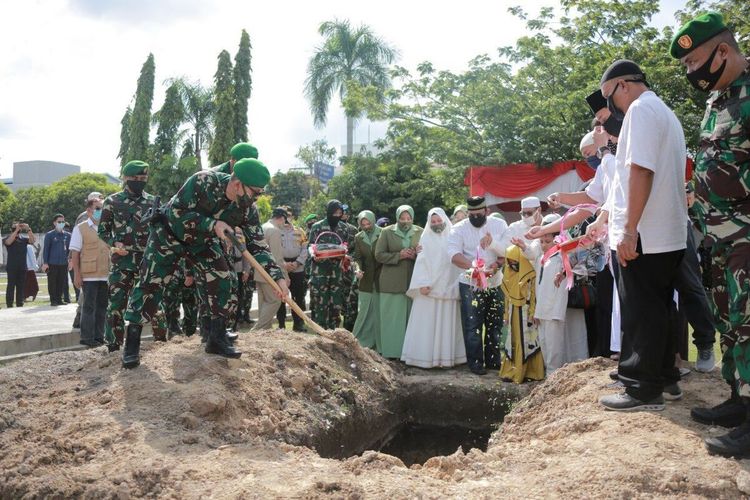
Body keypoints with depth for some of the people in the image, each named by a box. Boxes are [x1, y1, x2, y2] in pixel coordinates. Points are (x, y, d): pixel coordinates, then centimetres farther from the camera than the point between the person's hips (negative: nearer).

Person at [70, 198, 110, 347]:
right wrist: (77, 274, -10)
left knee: (102, 306, 9)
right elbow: (75, 253, -4)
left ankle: (99, 336, 19)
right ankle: (87, 338, 7)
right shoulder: (80, 228, -1)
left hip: (105, 275, 5)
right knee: (89, 306, 0)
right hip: (89, 275, -5)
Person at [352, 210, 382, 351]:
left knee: (380, 311, 2)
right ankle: (363, 342, 15)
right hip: (366, 280, 3)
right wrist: (358, 269, -10)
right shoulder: (358, 237, 8)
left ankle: (381, 345, 11)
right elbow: (357, 257, 8)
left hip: (381, 278, -3)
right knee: (364, 311, 5)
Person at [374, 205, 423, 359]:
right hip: (391, 283, -1)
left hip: (413, 282, 2)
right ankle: (391, 351, 7)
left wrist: (418, 254, -11)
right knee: (392, 318, 1)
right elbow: (379, 255, -1)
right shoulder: (387, 232, 4)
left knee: (411, 317, 3)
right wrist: (399, 255, -13)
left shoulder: (420, 232, 9)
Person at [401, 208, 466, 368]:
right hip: (429, 287, -1)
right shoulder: (426, 238, 5)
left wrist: (457, 286, -4)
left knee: (447, 323, 4)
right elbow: (421, 262, 0)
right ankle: (424, 357, 3)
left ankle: (446, 357, 9)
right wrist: (422, 284, -12)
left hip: (448, 288, 1)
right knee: (427, 324, 0)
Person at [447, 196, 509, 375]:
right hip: (470, 284, -2)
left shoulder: (499, 225, 3)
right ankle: (475, 362, 11)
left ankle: (493, 360, 23)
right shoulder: (459, 229, -4)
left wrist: (498, 264, -22)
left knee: (495, 324, 10)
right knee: (472, 325, 0)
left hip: (496, 284, 3)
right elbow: (454, 255, -16)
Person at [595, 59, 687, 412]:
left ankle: (644, 391, 3)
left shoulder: (641, 109, -10)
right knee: (659, 309, 16)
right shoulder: (666, 114, 21)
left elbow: (640, 170, -21)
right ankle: (665, 378, 26)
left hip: (644, 236, -10)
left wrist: (629, 230, -23)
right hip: (670, 235, 10)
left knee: (640, 313, -4)